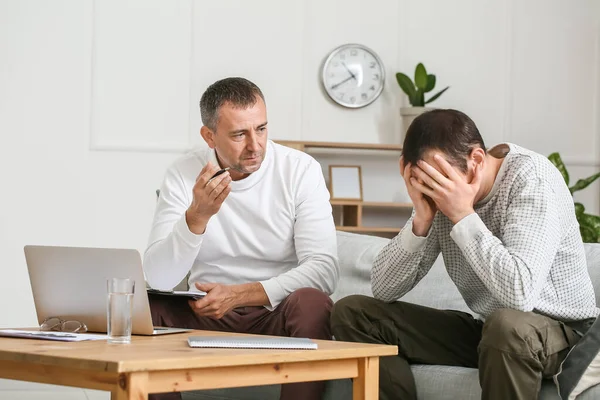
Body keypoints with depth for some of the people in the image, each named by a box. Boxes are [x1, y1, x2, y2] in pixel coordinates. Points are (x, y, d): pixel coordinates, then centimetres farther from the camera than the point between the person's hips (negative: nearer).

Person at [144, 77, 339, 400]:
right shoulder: (183, 175, -2)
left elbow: (324, 270, -15)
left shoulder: (300, 170, -6)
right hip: (206, 316, 1)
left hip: (277, 314, -1)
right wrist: (197, 216, -26)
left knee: (311, 302, -32)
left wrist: (240, 295, -22)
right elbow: (158, 279, -11)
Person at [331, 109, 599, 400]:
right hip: (486, 329, 6)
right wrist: (422, 220, -20)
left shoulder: (531, 178, -21)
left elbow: (520, 293, -36)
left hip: (560, 330, -6)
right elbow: (384, 290, -6)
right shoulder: (441, 191, -3)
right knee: (352, 313, -4)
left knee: (507, 326, -41)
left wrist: (463, 215, -30)